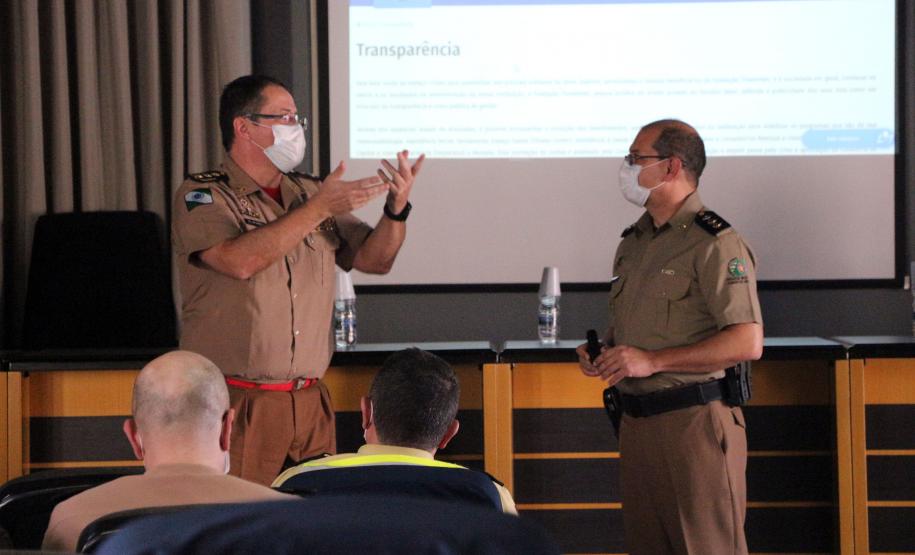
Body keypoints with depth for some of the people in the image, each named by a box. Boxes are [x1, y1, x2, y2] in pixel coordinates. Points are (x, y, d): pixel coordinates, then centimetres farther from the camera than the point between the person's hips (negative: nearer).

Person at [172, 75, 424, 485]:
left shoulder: (308, 193, 14)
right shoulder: (201, 196, -3)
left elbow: (374, 259, 14)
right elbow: (241, 260, -21)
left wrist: (396, 208, -6)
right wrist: (318, 210, -19)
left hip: (309, 402, 5)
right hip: (236, 404, -5)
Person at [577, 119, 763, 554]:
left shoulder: (714, 244, -10)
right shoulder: (633, 242, 17)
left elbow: (748, 343, -19)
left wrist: (652, 361, -19)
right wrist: (600, 353, 6)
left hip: (694, 421, -8)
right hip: (636, 420, 8)